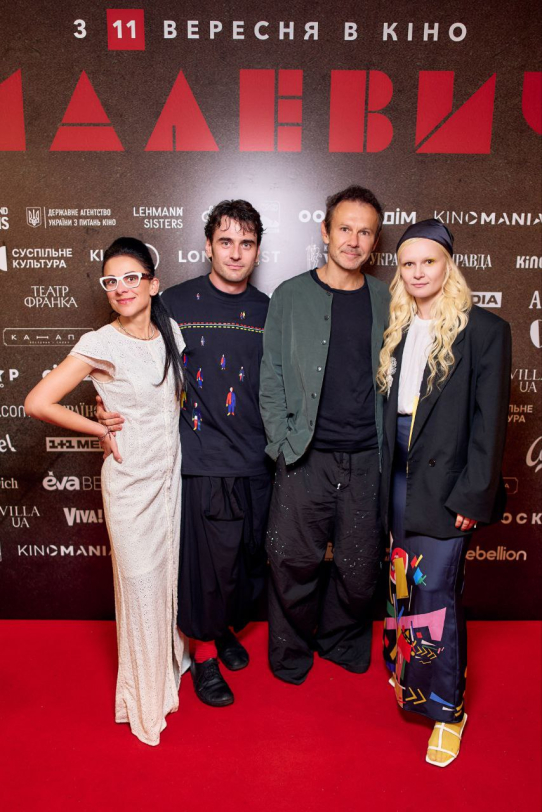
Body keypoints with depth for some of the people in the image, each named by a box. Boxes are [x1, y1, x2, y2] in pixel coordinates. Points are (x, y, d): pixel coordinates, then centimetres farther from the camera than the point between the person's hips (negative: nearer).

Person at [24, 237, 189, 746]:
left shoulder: (170, 332, 1)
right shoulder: (101, 345, -16)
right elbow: (38, 403, -19)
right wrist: (102, 431, -12)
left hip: (172, 471, 5)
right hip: (131, 480, -4)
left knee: (170, 571, 17)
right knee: (140, 583, 6)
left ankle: (171, 658, 45)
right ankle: (146, 696, 30)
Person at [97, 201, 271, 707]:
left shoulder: (267, 311, 7)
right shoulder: (176, 303, -2)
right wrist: (114, 413, -12)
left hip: (254, 461, 4)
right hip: (201, 460, -3)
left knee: (248, 557, 14)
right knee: (207, 559, 2)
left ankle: (224, 627, 42)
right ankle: (203, 653, 27)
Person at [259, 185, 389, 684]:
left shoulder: (387, 302, 8)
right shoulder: (289, 297, 3)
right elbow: (271, 381, 2)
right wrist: (284, 446, -6)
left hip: (367, 460, 2)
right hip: (304, 458, -1)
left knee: (360, 567, 11)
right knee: (295, 563, 6)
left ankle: (340, 640, 38)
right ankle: (291, 653, 32)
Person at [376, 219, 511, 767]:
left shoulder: (484, 330, -6)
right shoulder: (396, 330, 9)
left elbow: (489, 420, -9)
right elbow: (385, 404, 10)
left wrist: (472, 496, -12)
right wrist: (383, 472, 6)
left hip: (445, 481, -5)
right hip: (399, 475, 5)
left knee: (433, 591, -3)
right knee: (403, 582, 14)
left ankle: (447, 709, 17)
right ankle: (406, 672, 36)